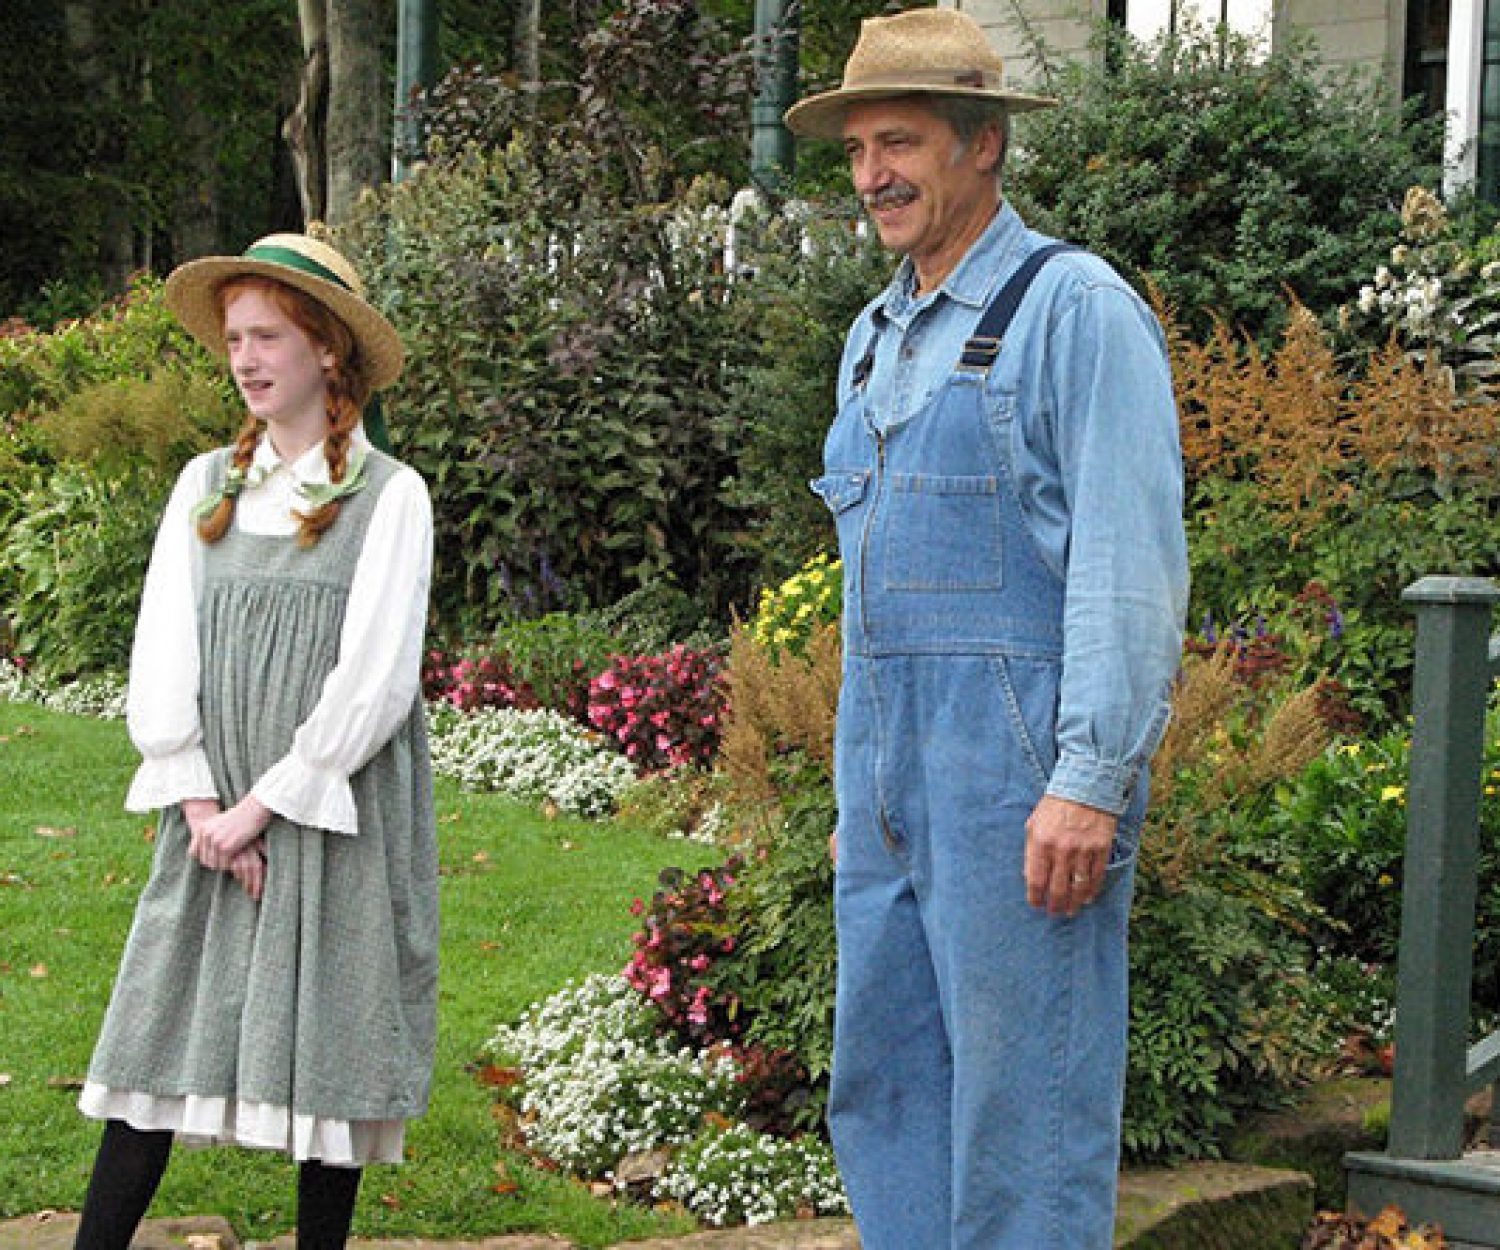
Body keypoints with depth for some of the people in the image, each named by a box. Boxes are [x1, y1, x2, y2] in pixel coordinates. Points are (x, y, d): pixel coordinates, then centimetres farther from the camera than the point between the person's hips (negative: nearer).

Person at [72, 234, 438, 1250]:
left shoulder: (388, 496, -3)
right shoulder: (207, 488, 11)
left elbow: (375, 681, -9)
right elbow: (161, 660, 7)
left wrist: (264, 806, -10)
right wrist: (200, 804, -5)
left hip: (333, 815, -4)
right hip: (216, 821, 4)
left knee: (327, 1047, 1)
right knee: (163, 1034, 1)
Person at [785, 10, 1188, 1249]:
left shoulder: (1075, 308, -7)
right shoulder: (877, 336, 18)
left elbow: (1133, 560, -13)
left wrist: (1093, 781, -20)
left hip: (1019, 760, -8)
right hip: (890, 768, 8)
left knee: (1025, 1097, -4)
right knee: (880, 1080, 11)